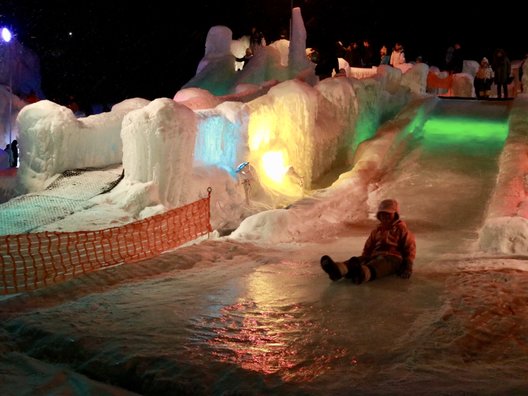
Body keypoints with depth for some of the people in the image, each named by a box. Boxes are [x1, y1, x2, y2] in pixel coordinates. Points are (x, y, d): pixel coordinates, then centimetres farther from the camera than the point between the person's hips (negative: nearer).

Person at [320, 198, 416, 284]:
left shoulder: (401, 230, 12)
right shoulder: (376, 231, 26)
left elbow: (409, 250, 5)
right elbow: (368, 248, 25)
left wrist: (408, 267, -8)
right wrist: (361, 260, 8)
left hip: (393, 258, -5)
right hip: (375, 256, 5)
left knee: (380, 262, -42)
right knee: (356, 260, -27)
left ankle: (364, 273, -79)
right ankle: (339, 269, -62)